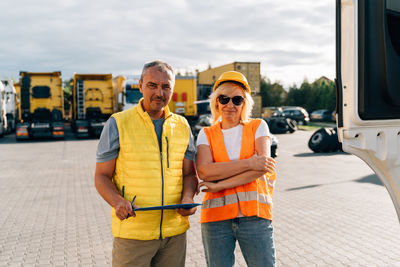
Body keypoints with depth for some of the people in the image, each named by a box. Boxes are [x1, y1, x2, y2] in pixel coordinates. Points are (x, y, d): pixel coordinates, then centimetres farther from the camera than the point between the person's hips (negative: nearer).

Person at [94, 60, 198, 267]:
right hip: (132, 232, -3)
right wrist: (117, 202, -20)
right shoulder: (118, 124, -3)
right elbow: (101, 176, -1)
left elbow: (189, 173, 11)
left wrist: (188, 198, -9)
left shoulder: (182, 126, 8)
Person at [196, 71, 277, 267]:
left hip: (254, 215, -1)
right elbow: (204, 171, -9)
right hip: (216, 217, 1)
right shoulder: (206, 134, 9)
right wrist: (248, 163, -14)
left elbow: (262, 167, -7)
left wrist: (220, 185, -11)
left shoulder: (258, 127, 8)